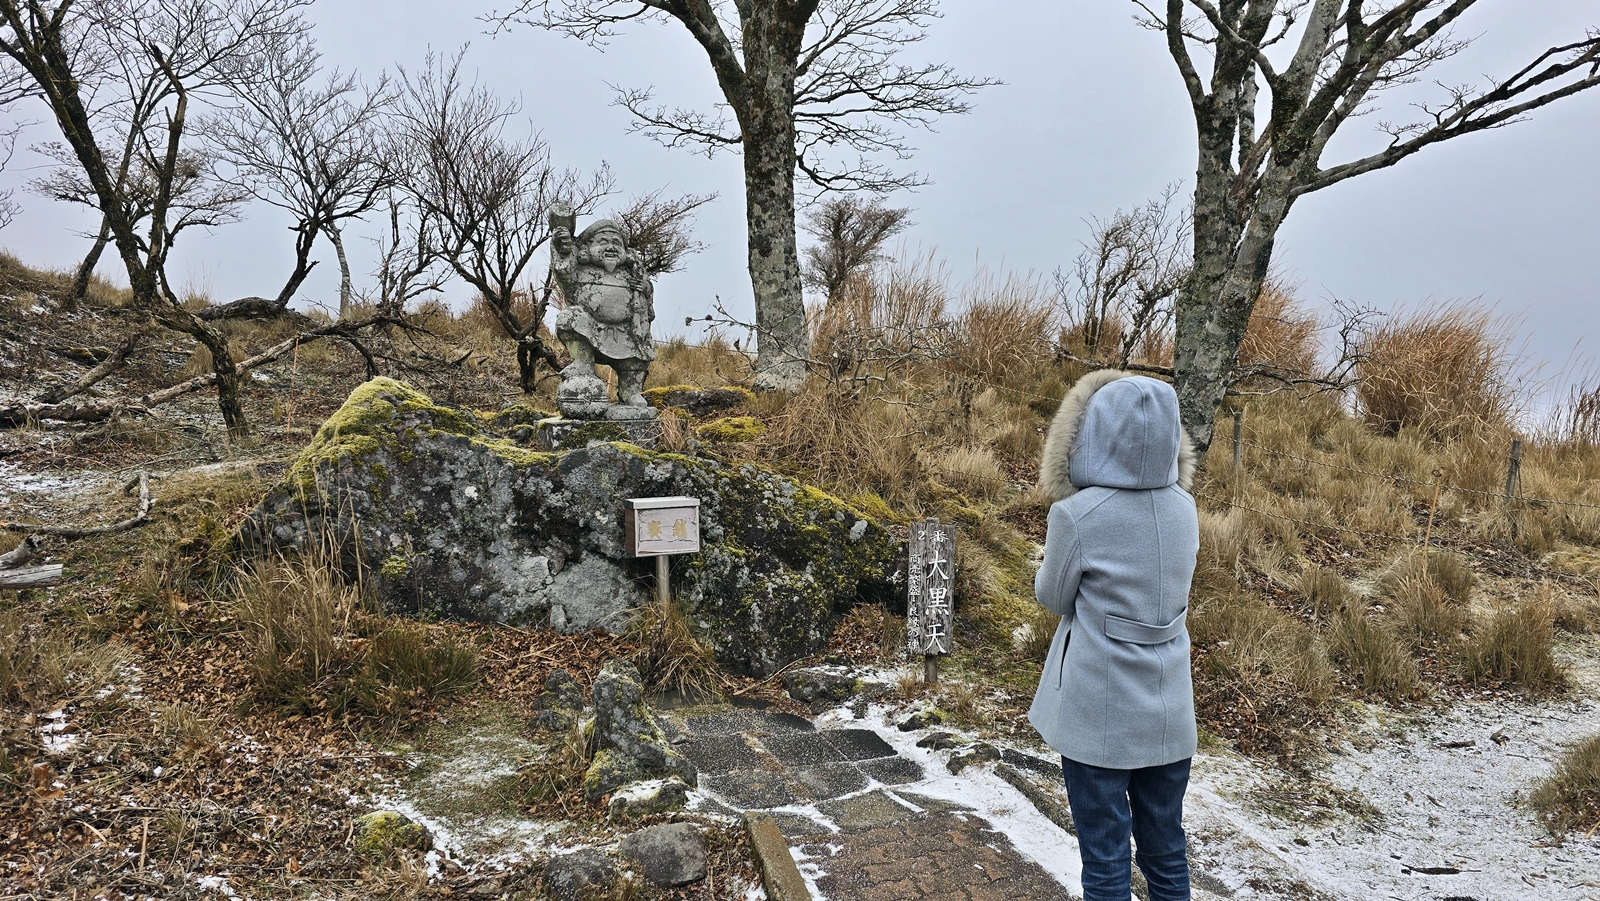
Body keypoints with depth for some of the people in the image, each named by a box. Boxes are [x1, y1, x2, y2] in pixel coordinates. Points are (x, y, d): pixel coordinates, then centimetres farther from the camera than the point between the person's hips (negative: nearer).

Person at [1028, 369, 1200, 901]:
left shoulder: (1076, 515, -20)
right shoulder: (1184, 509, -4)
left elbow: (1053, 597, -4)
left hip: (1097, 719, -5)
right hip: (1169, 717, 5)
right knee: (1167, 854, 20)